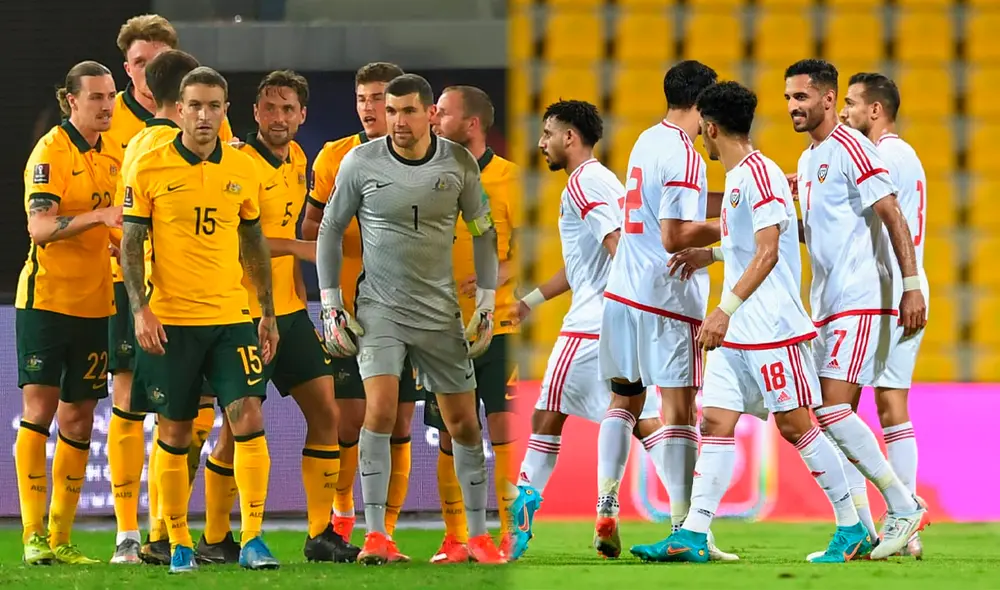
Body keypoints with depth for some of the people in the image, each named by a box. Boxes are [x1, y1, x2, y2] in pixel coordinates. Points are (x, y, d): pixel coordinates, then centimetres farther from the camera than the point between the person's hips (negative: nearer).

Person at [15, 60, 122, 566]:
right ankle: (34, 536, -8)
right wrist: (98, 216, -34)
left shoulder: (115, 154, 10)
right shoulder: (50, 152, -11)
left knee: (78, 420, 7)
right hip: (46, 297, -6)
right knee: (39, 410, -9)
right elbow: (41, 227, -21)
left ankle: (61, 538, 11)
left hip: (95, 302, 6)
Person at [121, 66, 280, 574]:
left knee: (249, 417, -12)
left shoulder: (243, 170, 5)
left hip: (231, 317, 2)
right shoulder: (149, 168, -4)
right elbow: (130, 244, -2)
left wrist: (268, 313, 14)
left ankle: (252, 538, -10)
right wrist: (140, 308, -13)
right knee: (174, 433, 5)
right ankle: (178, 541, 18)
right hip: (170, 321, -2)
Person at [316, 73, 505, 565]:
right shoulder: (361, 163, -7)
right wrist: (331, 307, -1)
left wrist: (486, 307, 5)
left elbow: (482, 233, 9)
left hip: (441, 312, 2)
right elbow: (330, 231, 4)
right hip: (379, 308, -2)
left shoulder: (459, 164, -3)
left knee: (464, 422, 5)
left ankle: (478, 535, 18)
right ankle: (375, 534, -14)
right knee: (380, 411, -19)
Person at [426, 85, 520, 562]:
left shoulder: (508, 178, -3)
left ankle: (509, 534, -2)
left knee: (502, 428, -7)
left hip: (497, 323, -4)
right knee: (449, 435, 4)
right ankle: (455, 539, 10)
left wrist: (497, 277, -19)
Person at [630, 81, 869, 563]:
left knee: (794, 424, -5)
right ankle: (693, 535, -2)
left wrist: (725, 310, -28)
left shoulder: (759, 174, -14)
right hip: (735, 330, 9)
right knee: (715, 422, 2)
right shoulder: (738, 177, 16)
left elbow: (768, 252, -23)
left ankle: (852, 528, 3)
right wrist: (712, 255, 23)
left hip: (772, 324, -9)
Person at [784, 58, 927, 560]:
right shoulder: (808, 159, 18)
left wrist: (912, 287, -20)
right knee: (836, 416, 5)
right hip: (827, 306, 10)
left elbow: (892, 217, -15)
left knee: (833, 411, -16)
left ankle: (903, 506, -8)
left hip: (860, 302, -10)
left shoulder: (850, 149, -11)